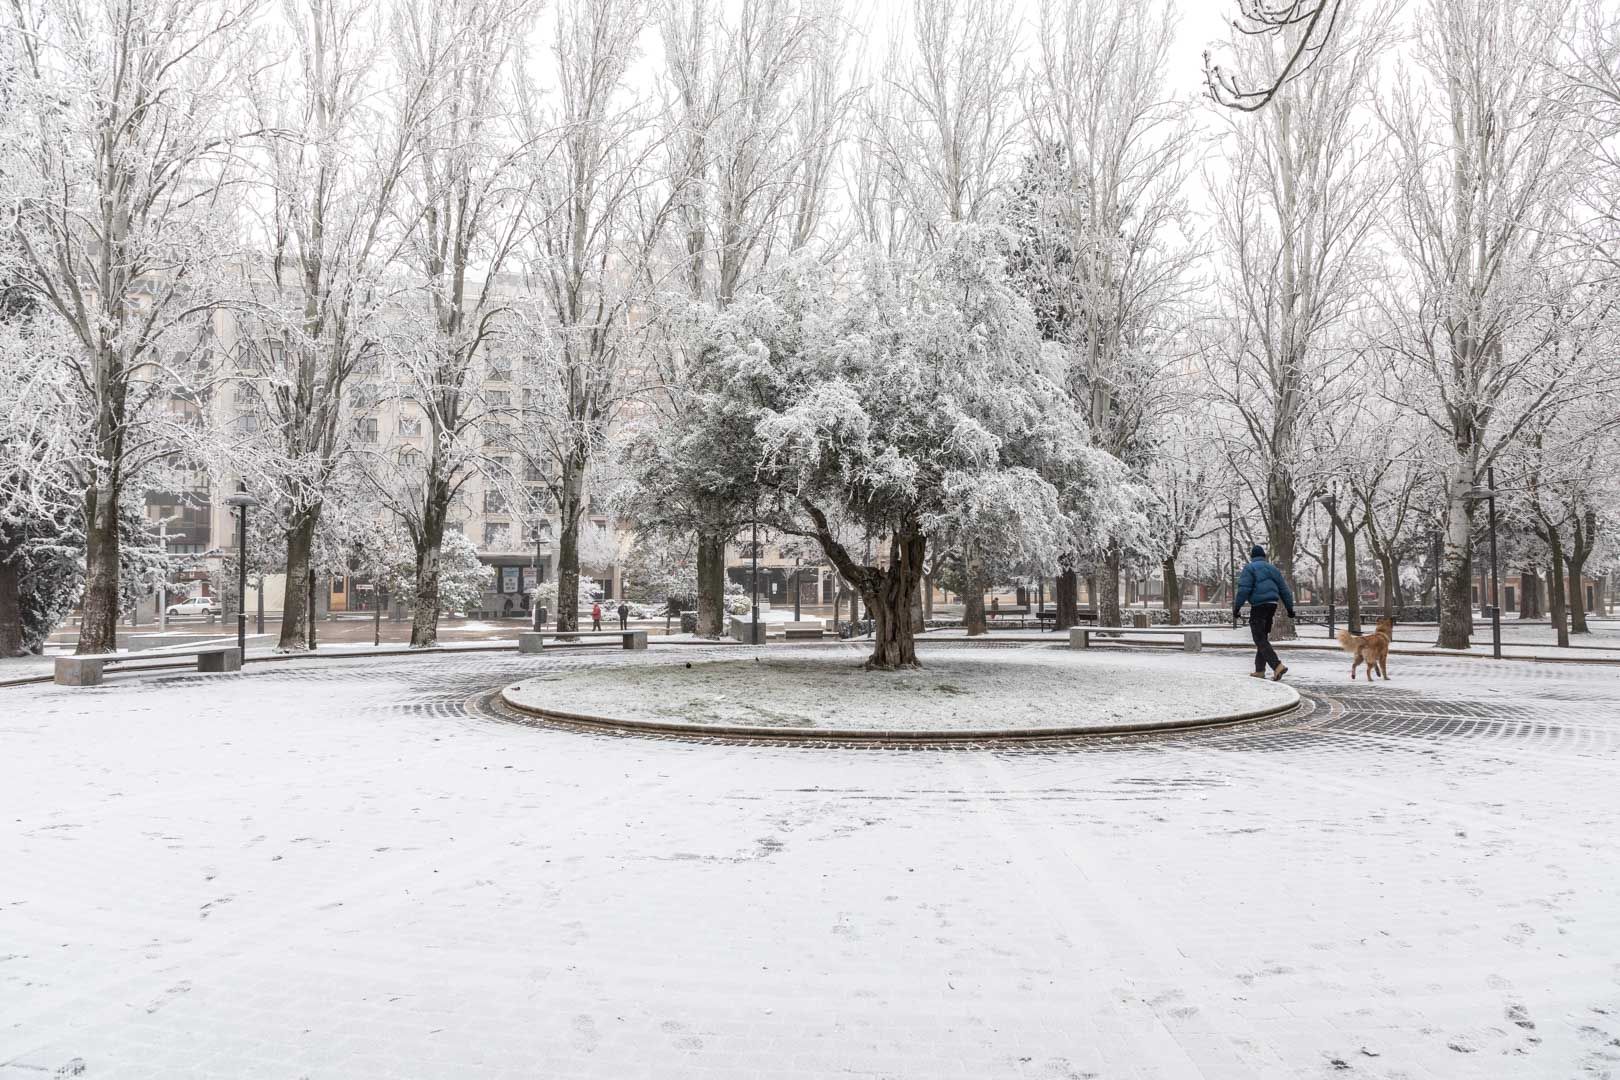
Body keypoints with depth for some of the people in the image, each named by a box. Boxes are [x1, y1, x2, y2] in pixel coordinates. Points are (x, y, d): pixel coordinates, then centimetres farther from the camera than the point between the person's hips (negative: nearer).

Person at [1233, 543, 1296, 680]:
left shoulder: (1249, 568, -4)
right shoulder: (1273, 569, 17)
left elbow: (1243, 589, -14)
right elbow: (1284, 590, 18)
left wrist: (1237, 607, -11)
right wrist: (1289, 608, 22)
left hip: (1258, 606, -7)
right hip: (1272, 605, 7)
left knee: (1260, 639, -7)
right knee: (1263, 637, 16)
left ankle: (1277, 666, -23)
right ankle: (1259, 670, 18)